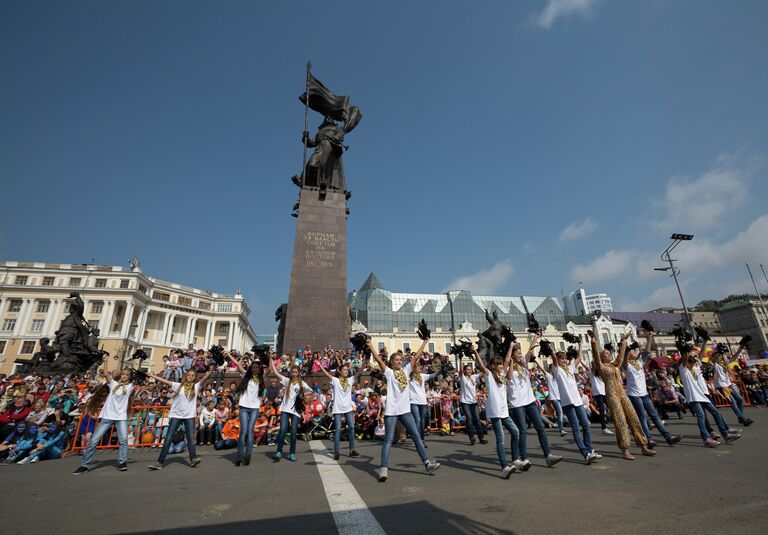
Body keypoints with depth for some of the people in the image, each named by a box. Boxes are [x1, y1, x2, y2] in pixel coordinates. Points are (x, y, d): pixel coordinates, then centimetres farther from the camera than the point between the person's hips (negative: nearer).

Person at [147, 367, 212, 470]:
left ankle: (193, 459, -6)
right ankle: (160, 462, 8)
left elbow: (205, 378, -10)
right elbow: (163, 380, 0)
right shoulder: (178, 385, 4)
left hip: (190, 416, 0)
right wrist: (150, 375, -4)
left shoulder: (196, 386, 4)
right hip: (176, 415, 1)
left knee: (191, 438, -4)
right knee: (168, 438, 3)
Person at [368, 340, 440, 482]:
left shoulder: (405, 370, 10)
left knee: (417, 436, 6)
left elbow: (415, 357, 11)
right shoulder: (389, 372, -2)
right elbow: (378, 359, -11)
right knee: (388, 440, -3)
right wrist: (370, 345, -15)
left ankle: (427, 464, 12)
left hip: (405, 410, 5)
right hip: (391, 411, -4)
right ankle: (384, 469, 1)